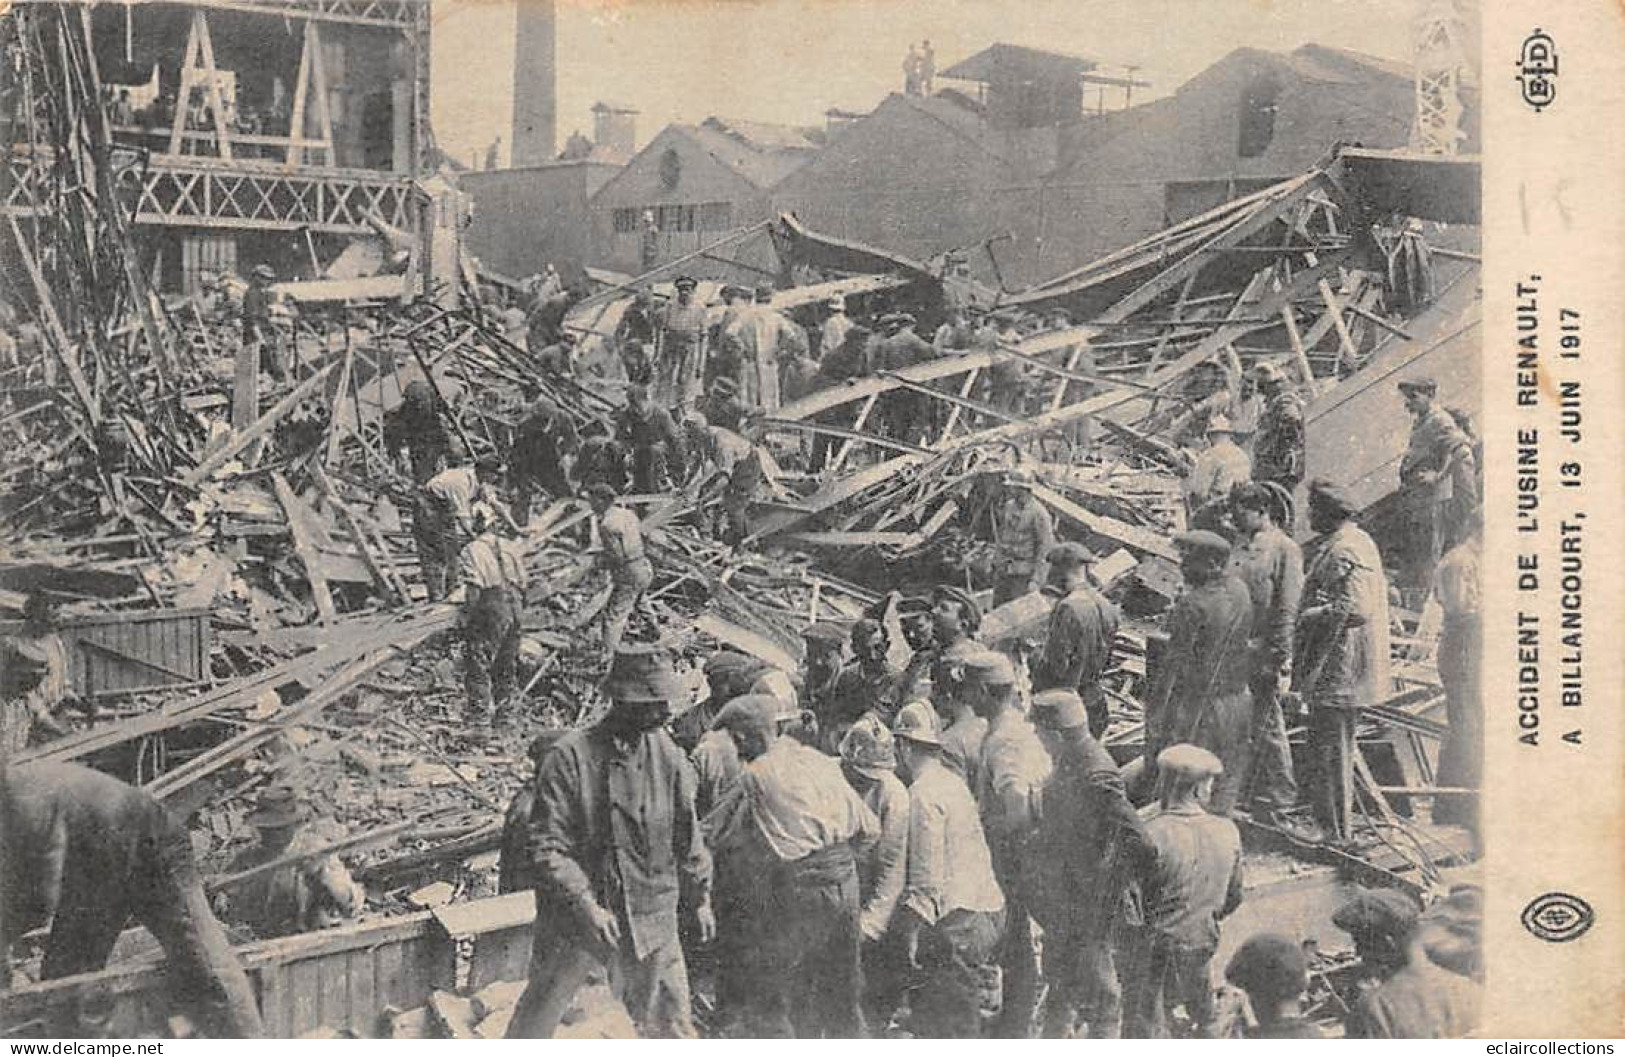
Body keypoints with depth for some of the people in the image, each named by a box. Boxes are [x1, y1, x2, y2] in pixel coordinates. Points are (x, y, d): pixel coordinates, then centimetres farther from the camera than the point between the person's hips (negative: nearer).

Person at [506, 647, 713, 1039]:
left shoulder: (667, 754, -2)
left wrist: (700, 898, 14)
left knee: (671, 1024, 10)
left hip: (649, 919, 3)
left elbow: (686, 836, 10)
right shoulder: (569, 757, -15)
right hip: (573, 918, -3)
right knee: (533, 1023, 12)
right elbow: (548, 848, -16)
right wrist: (586, 906, -23)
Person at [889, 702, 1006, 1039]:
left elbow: (928, 875, -19)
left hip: (958, 920, -9)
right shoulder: (953, 782, 14)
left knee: (953, 1028, -2)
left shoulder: (922, 795, -13)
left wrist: (914, 929, -17)